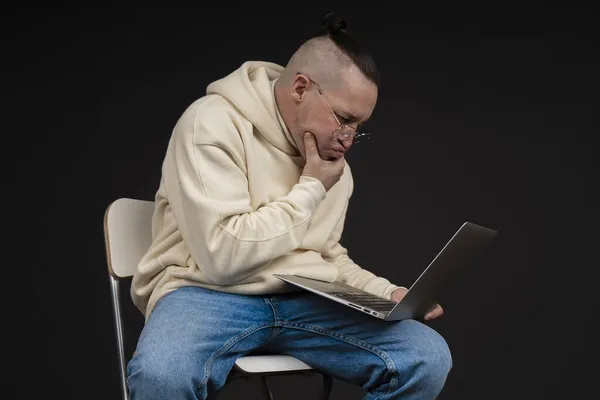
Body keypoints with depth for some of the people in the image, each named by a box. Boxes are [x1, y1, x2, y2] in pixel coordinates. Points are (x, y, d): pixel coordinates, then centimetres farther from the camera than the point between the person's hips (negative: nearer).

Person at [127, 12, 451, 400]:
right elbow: (222, 256, -21)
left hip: (303, 300, 6)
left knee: (427, 357, -16)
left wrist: (388, 294, 4)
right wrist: (309, 189, -13)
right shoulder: (213, 124, -12)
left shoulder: (334, 161, 10)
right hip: (207, 294, -5)